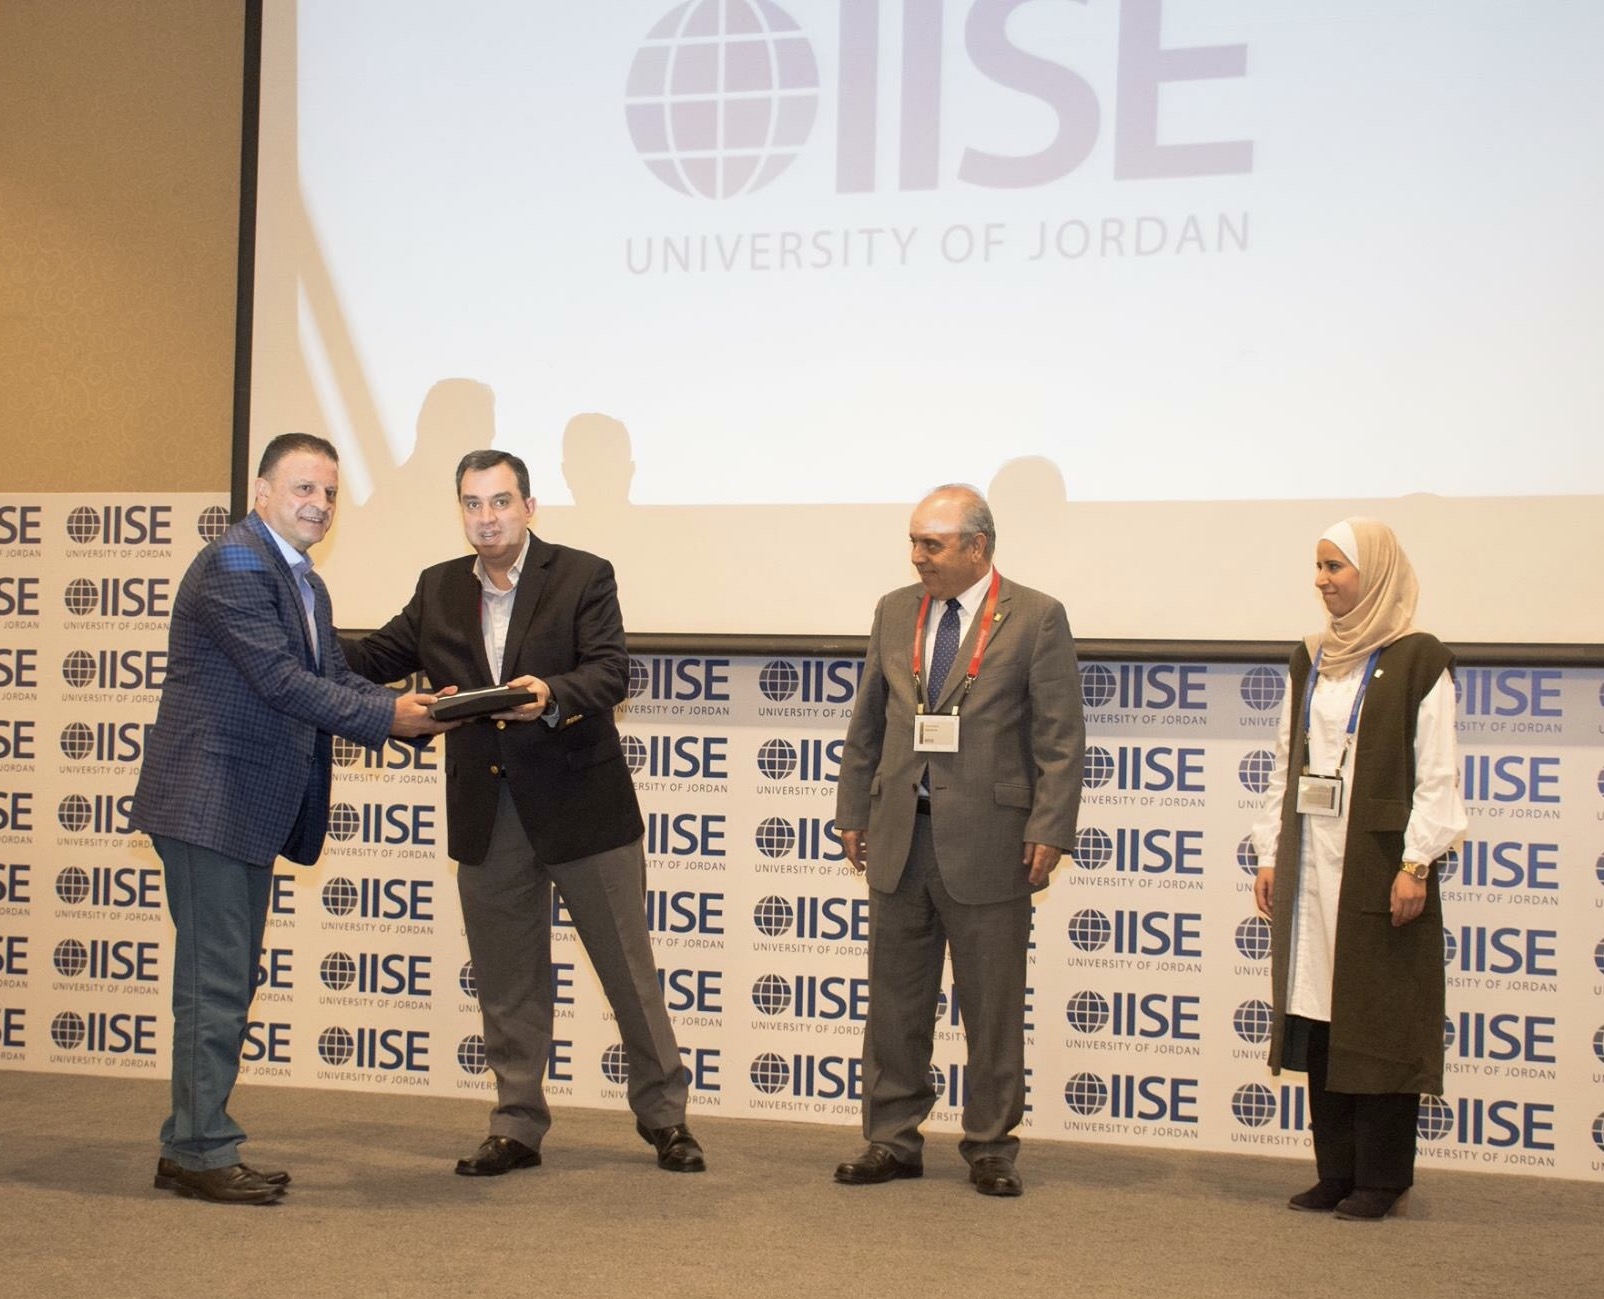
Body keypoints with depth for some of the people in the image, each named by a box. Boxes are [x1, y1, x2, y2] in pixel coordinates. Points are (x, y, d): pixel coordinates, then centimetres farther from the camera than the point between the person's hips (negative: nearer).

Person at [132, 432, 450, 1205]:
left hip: (256, 809, 10)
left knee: (228, 981, 13)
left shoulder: (306, 585, 17)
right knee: (216, 981, -5)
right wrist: (387, 717, -23)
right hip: (209, 800, -10)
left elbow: (334, 682, 13)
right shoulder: (234, 564, -14)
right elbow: (279, 678, -22)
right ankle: (201, 1153, 3)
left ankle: (191, 1149, 20)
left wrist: (415, 711, -3)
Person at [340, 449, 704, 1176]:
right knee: (506, 982, 11)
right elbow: (375, 659, 12)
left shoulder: (583, 577, -5)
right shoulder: (439, 590, 9)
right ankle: (517, 1127, 23)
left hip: (580, 803, -4)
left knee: (629, 967, 6)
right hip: (486, 815, 4)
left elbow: (612, 671, -16)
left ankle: (663, 1116, 20)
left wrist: (552, 697, -35)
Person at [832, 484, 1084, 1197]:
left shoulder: (1036, 618, -4)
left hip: (987, 842, -4)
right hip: (898, 838, 4)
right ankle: (893, 1139, 21)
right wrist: (853, 813, 11)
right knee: (895, 1003, 10)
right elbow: (866, 725, 15)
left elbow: (1061, 737, -6)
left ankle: (990, 1147, 17)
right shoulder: (895, 612, 10)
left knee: (993, 1009, 5)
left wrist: (1049, 832, -12)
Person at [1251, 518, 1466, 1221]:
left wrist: (1415, 865, -14)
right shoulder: (1311, 662, 14)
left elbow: (1437, 774, -8)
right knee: (1318, 1019, 6)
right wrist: (1270, 855, 11)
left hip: (1379, 865, -6)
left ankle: (1381, 1178, 7)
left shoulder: (1416, 661, -4)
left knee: (1379, 1021, -2)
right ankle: (1336, 1173, 14)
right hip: (1310, 865, 6)